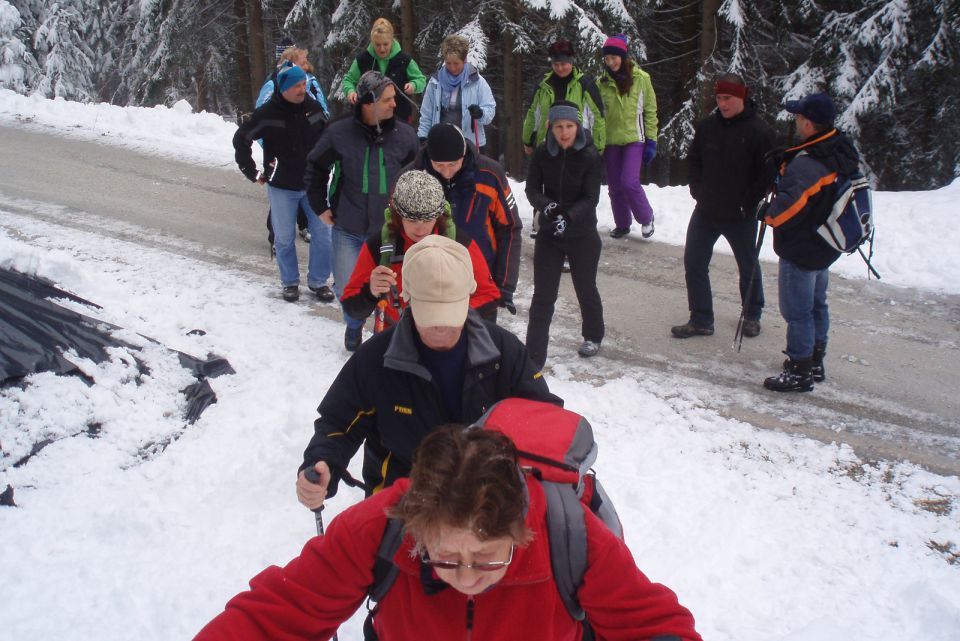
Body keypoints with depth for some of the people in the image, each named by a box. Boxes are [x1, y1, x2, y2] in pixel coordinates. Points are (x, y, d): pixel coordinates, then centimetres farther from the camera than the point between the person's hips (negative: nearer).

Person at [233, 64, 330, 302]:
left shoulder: (314, 108, -3)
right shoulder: (267, 113, -12)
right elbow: (241, 139, -1)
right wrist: (252, 172, -1)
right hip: (281, 187, -2)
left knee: (322, 233, 2)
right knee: (285, 238, 6)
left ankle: (318, 281, 18)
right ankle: (290, 283, 23)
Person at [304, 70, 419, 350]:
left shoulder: (405, 135, -5)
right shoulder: (339, 133, -9)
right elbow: (315, 168, 7)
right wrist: (320, 207, 6)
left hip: (389, 231, 0)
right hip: (347, 230, 0)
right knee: (347, 289, 4)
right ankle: (354, 324, 37)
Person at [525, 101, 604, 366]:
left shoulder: (590, 156, -13)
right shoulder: (542, 154, -7)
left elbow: (591, 198, -14)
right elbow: (532, 189, -6)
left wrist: (569, 215, -31)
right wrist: (547, 206, -27)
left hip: (582, 235, -1)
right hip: (549, 234, 1)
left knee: (586, 289, 16)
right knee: (542, 296, -2)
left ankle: (593, 336, 43)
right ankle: (533, 358, 0)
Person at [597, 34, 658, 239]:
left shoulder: (641, 78, -4)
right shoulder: (602, 81, 1)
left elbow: (650, 111, 0)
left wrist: (651, 141, -4)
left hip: (634, 139, -3)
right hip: (611, 141, 3)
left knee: (629, 182, -15)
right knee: (615, 187, 7)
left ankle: (646, 218, 8)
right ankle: (622, 225, 26)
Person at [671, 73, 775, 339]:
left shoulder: (759, 131, -13)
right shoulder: (707, 126, 1)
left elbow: (769, 172, -11)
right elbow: (694, 159, 14)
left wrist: (749, 201, -12)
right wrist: (698, 190, 4)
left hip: (741, 216, -4)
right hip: (706, 210, 4)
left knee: (748, 265, 13)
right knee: (693, 262, 2)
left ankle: (752, 316, 33)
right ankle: (700, 320, 11)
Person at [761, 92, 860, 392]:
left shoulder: (807, 163, -28)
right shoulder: (844, 152, 1)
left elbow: (790, 203, -37)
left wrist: (770, 215, -17)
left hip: (801, 249, -9)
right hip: (826, 245, 10)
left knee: (796, 309, 1)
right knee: (817, 304, 21)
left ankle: (799, 372, 9)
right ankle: (815, 361, 34)